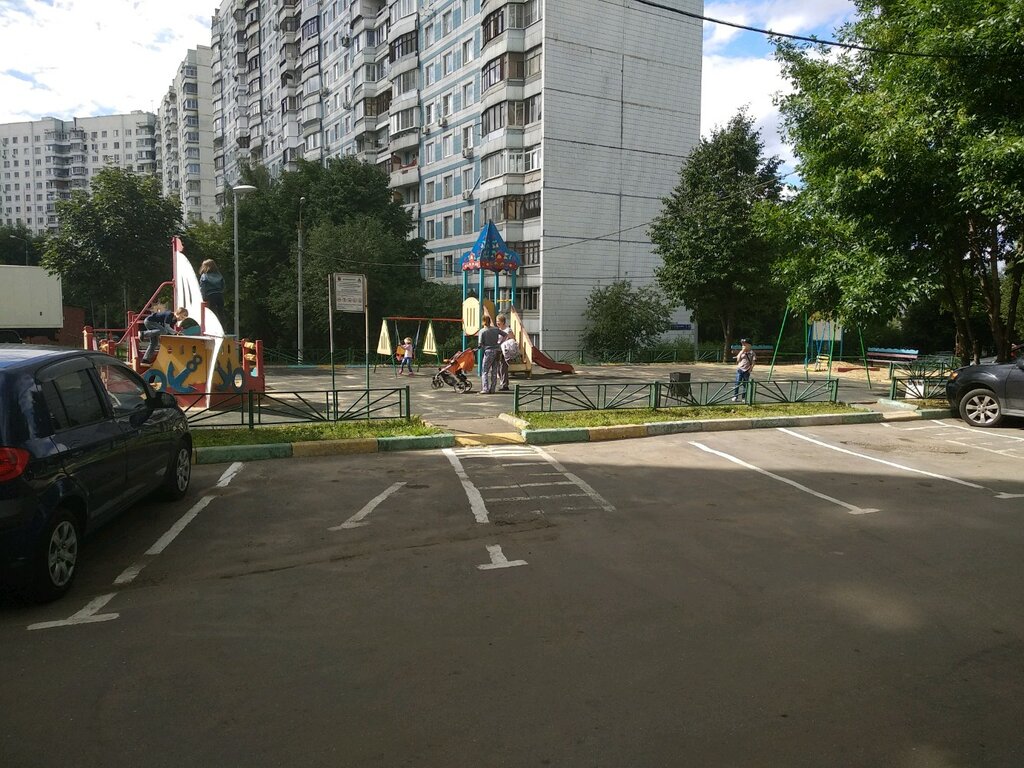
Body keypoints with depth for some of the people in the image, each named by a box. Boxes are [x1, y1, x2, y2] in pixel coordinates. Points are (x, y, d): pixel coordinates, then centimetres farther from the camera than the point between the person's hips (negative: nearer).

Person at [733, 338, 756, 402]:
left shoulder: (751, 352, 2)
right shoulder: (741, 352, 9)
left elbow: (754, 360, 1)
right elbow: (738, 359, -3)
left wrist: (751, 368, -10)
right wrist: (742, 351, -7)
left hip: (747, 370, -1)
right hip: (740, 369, 1)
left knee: (745, 384, 4)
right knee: (737, 383, -4)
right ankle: (735, 397, 0)